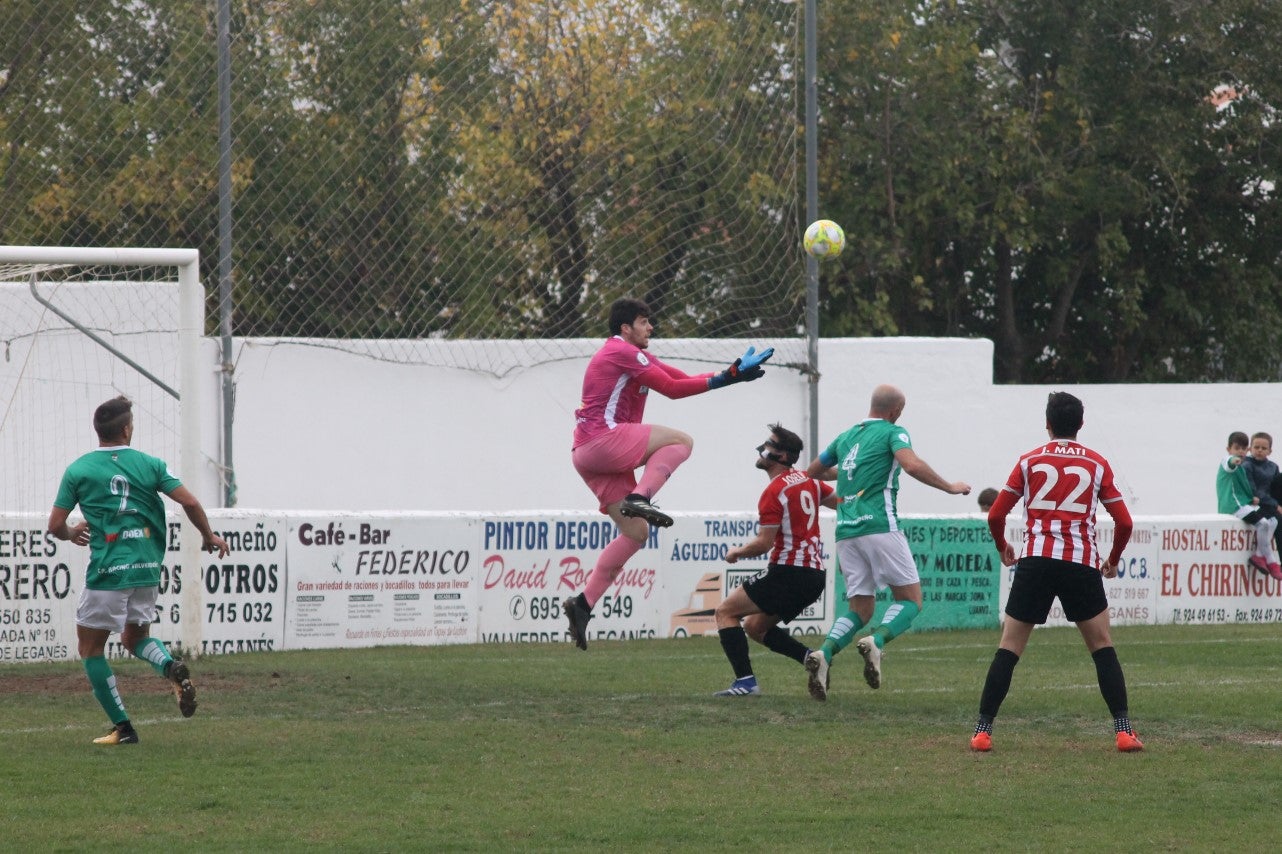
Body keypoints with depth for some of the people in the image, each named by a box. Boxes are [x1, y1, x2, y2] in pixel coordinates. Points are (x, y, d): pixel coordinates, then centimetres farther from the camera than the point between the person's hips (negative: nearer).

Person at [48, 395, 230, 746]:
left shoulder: (78, 470, -2)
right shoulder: (150, 465, 3)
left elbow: (55, 525, 1)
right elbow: (190, 502, -3)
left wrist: (71, 533, 25)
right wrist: (209, 536, 15)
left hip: (108, 571, -4)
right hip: (148, 569, 4)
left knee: (90, 648, 11)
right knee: (134, 637, 24)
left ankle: (122, 727, 7)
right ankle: (172, 667, -9)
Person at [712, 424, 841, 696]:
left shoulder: (774, 492, -15)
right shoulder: (809, 482, 10)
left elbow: (763, 543, -16)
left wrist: (737, 552, 1)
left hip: (788, 572, -9)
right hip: (814, 575, 9)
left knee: (725, 612, 0)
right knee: (755, 626, 20)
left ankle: (745, 681, -12)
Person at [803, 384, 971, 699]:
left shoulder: (846, 437, 20)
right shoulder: (893, 432, 1)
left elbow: (813, 471, 31)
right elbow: (912, 464, -18)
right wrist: (949, 487, -7)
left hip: (846, 531, 6)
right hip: (880, 527, -6)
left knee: (860, 610, 11)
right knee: (910, 600, 3)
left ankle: (824, 653, -17)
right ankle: (875, 641, -26)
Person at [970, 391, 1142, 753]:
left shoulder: (1030, 461, 9)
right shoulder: (1097, 464, 10)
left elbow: (996, 515, 8)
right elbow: (1124, 522, 8)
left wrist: (1002, 548, 28)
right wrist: (1113, 560, 25)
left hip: (1036, 560, 0)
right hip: (1082, 564, 0)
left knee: (1008, 650, 4)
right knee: (1103, 648, 11)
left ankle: (983, 731, -1)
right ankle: (1123, 731, 2)